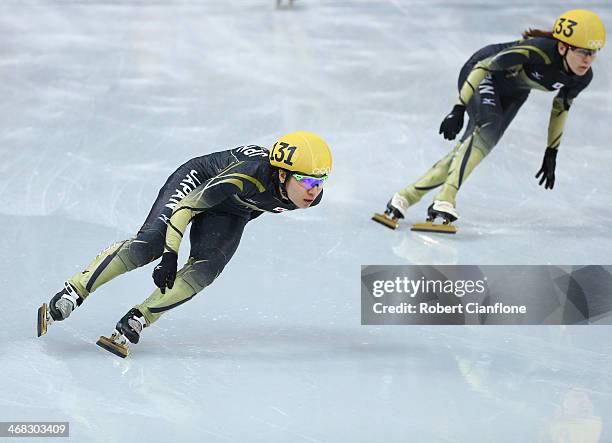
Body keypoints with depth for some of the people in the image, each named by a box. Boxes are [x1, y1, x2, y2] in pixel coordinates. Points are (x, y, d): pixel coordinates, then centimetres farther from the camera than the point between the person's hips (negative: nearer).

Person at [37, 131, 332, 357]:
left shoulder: (311, 196, -24)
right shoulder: (249, 174, -43)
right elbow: (186, 206, -34)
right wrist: (170, 256, -37)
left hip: (230, 213, 5)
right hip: (196, 183, -5)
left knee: (205, 270, -20)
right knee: (150, 244, -24)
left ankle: (135, 322, -15)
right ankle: (72, 293, -15)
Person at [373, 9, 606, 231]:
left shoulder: (582, 78, -17)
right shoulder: (538, 51, -38)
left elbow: (561, 107, 3)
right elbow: (485, 66, -32)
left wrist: (552, 153, 9)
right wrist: (459, 109, -36)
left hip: (512, 93, 7)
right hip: (482, 76, -7)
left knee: (469, 150, -6)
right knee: (488, 128, -33)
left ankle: (406, 196, -1)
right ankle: (444, 200, -43)